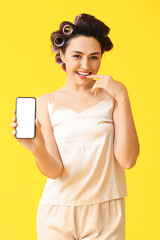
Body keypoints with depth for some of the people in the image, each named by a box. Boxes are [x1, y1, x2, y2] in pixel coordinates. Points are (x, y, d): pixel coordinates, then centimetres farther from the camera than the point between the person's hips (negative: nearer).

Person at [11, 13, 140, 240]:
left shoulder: (113, 94, 0)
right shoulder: (46, 102, 1)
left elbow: (127, 160, -10)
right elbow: (54, 171, -6)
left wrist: (122, 98, -13)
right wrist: (38, 150, -27)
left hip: (106, 213, 0)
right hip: (58, 214, 0)